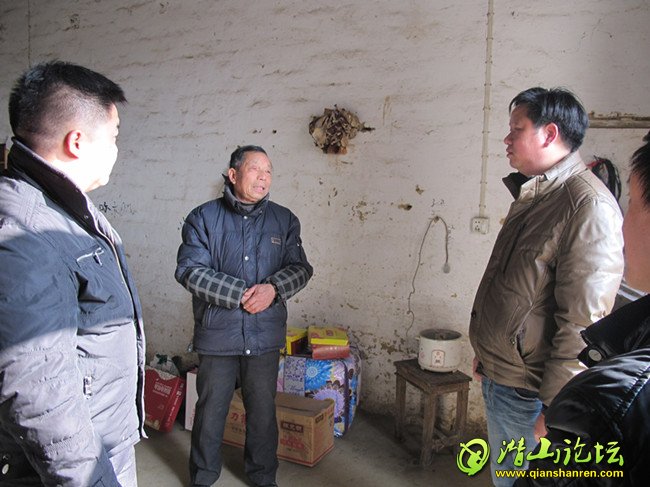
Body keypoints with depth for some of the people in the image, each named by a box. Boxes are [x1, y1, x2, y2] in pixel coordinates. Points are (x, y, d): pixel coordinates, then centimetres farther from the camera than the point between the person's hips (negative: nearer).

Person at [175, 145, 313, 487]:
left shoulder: (284, 220, 6)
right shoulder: (203, 217, -2)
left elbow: (300, 267, 4)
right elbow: (189, 270, -11)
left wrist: (273, 288, -16)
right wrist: (240, 294, -18)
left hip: (265, 334, 2)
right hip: (217, 333, -2)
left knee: (263, 410, 15)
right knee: (211, 410, 12)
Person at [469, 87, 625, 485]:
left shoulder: (589, 206, -22)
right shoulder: (532, 196, 9)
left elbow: (583, 322, -25)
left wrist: (553, 407, -21)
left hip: (528, 393, -9)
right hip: (497, 378, 9)